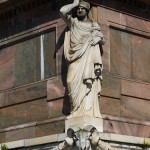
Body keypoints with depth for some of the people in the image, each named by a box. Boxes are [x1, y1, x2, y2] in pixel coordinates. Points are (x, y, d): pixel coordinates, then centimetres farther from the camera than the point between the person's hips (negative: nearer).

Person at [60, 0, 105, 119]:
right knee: (74, 81, -13)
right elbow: (63, 11, 2)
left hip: (88, 55, -1)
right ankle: (78, 110, -16)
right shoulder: (73, 21, 19)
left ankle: (87, 110, -24)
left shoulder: (93, 25, 20)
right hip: (75, 56, 1)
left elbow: (103, 41, 19)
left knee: (88, 82, -16)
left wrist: (99, 38, -3)